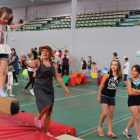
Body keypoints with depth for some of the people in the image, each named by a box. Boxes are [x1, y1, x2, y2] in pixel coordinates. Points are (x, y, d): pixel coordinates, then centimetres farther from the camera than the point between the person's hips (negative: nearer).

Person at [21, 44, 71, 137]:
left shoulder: (53, 65, 8)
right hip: (39, 88, -4)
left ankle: (46, 131, 25)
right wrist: (25, 61, -46)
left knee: (49, 112, 8)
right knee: (47, 104, -28)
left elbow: (58, 78, 12)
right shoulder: (38, 62, -2)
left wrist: (66, 89, 11)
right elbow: (31, 64, -24)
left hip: (50, 89, 5)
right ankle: (38, 118, 2)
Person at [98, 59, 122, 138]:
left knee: (111, 114, 9)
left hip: (112, 97, 4)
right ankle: (100, 127, 17)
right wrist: (99, 97, -6)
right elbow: (102, 85, -8)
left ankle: (110, 132, 20)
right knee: (105, 113, -10)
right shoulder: (107, 75, -15)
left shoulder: (119, 77, -5)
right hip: (104, 96, -4)